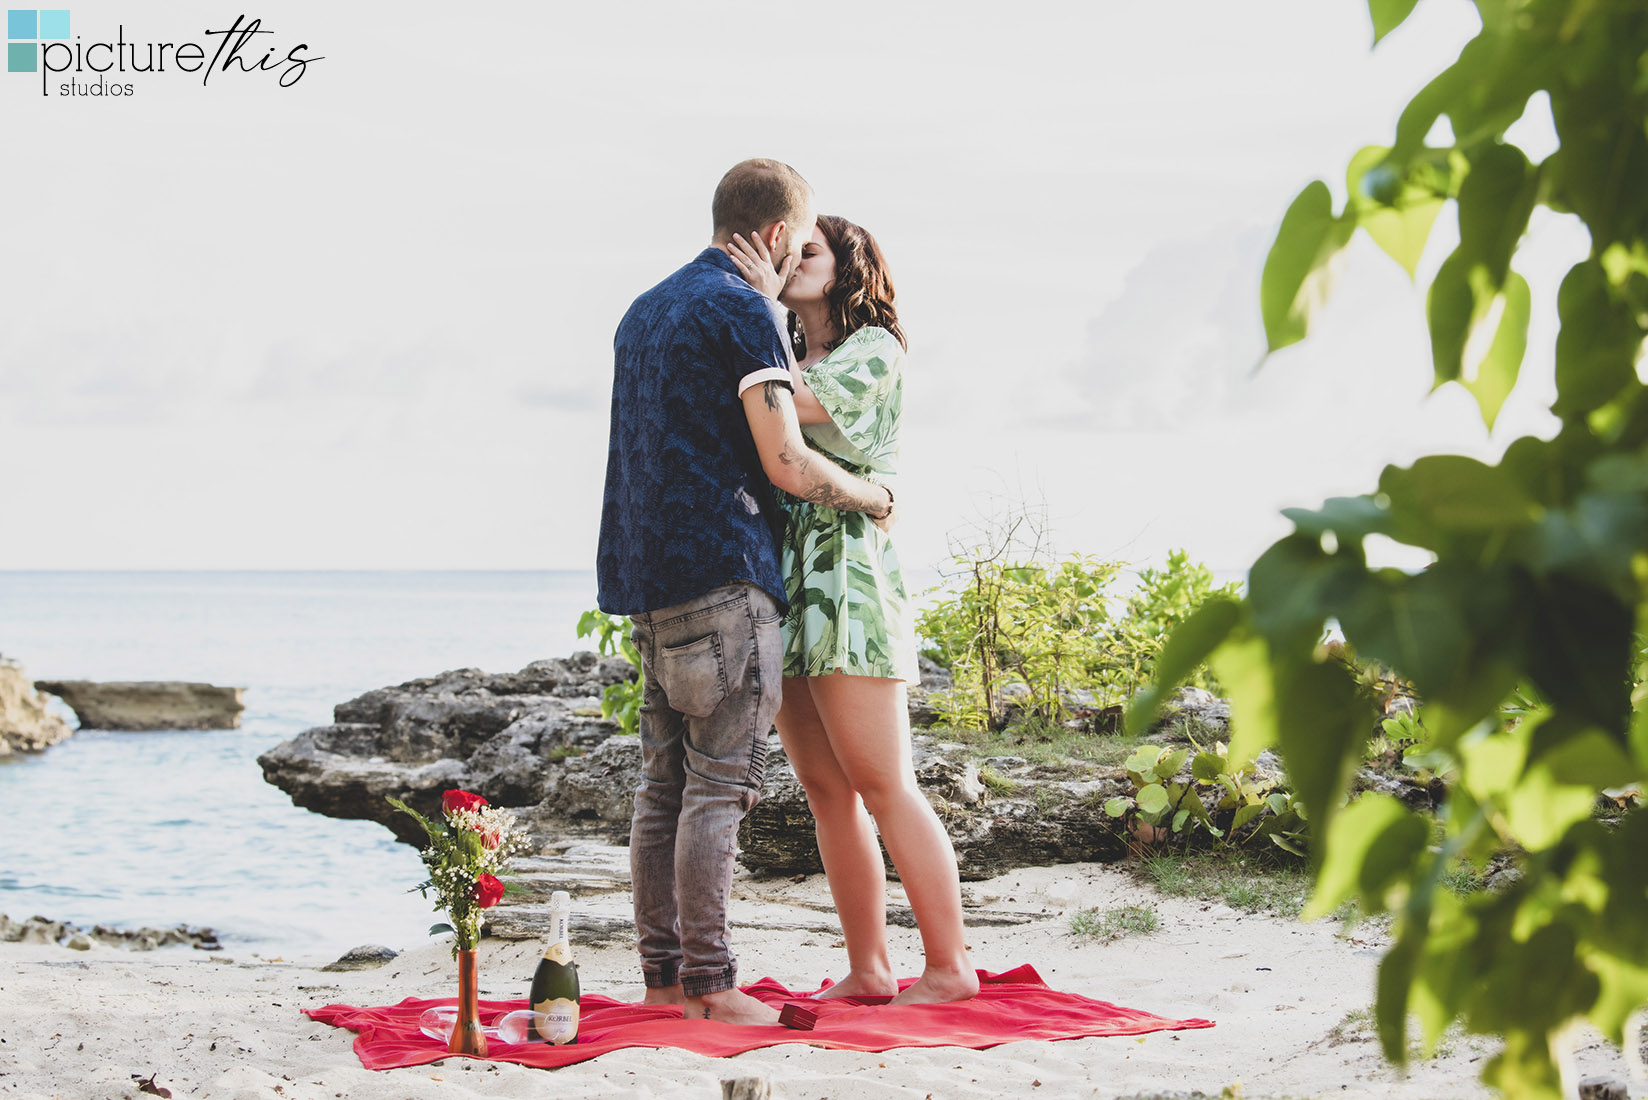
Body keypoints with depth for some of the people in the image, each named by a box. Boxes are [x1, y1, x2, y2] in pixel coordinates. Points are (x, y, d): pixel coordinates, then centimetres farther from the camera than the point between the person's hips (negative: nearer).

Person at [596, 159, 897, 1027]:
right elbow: (788, 465, -14)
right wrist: (873, 496, 2)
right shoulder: (744, 312, -8)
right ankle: (709, 984, -6)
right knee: (718, 784, -7)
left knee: (664, 782, 9)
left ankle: (661, 973, 12)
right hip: (722, 573, -9)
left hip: (646, 571, 9)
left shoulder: (645, 311, 20)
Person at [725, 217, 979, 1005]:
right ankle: (867, 969, 10)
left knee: (882, 786, -10)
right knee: (825, 790, 6)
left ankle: (950, 966, -4)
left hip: (847, 582, -8)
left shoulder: (875, 349, -1)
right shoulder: (792, 361, 21)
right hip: (785, 584, 8)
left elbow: (787, 407, -14)